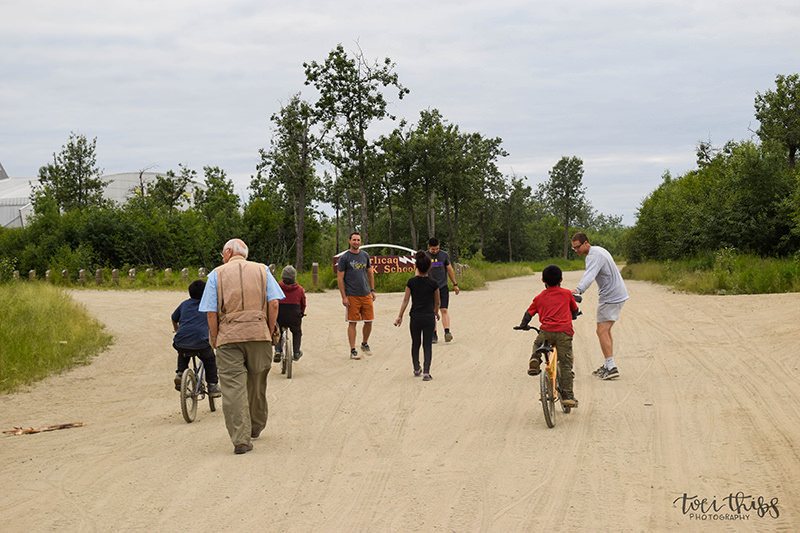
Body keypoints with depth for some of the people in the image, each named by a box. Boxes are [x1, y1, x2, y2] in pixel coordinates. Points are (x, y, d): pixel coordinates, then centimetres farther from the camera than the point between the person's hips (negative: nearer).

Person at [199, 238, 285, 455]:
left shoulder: (217, 274, 8)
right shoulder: (262, 270, 13)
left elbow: (211, 312, 0)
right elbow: (273, 303, 3)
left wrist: (214, 338, 7)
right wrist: (270, 332, 10)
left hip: (228, 336, -2)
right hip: (258, 333, 2)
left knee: (233, 387, -4)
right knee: (257, 382, 18)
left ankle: (240, 439, -12)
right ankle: (256, 427, 34)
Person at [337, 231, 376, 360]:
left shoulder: (365, 255, 11)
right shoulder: (344, 258, -4)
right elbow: (340, 278, -5)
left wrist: (372, 290, 15)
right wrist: (344, 297, -10)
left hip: (366, 294, 5)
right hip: (352, 295, -5)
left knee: (369, 321, 5)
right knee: (352, 323, -2)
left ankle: (365, 344, 27)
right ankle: (353, 350, 4)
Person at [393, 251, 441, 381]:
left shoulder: (411, 282, -3)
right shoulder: (433, 284, -5)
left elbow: (406, 300, -4)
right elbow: (437, 302, 7)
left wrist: (400, 316, 0)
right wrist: (436, 312, 27)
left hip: (415, 318, 2)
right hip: (429, 318, -2)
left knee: (415, 344, 17)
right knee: (427, 345, 0)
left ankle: (417, 369, 31)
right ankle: (426, 372, -10)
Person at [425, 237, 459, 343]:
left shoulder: (444, 255, 2)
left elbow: (450, 270, 12)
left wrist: (455, 284, 15)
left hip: (443, 287, 0)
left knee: (444, 310, -11)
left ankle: (447, 332, -19)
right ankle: (434, 334, 10)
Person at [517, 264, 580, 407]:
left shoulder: (539, 297, 17)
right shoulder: (567, 294, 16)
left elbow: (528, 313, 17)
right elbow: (575, 311, 28)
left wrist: (522, 325, 36)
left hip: (547, 331, 1)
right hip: (565, 332, -1)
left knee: (537, 343, 34)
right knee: (565, 365, 3)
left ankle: (534, 360, 4)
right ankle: (567, 396, -1)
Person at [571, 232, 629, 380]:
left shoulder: (594, 256, -19)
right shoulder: (599, 250, 13)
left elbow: (590, 275, -37)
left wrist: (578, 290, -52)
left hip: (610, 297, -10)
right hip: (619, 294, 10)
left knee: (602, 331, -12)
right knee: (606, 331, 14)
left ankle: (612, 368, -15)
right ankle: (607, 366, 19)